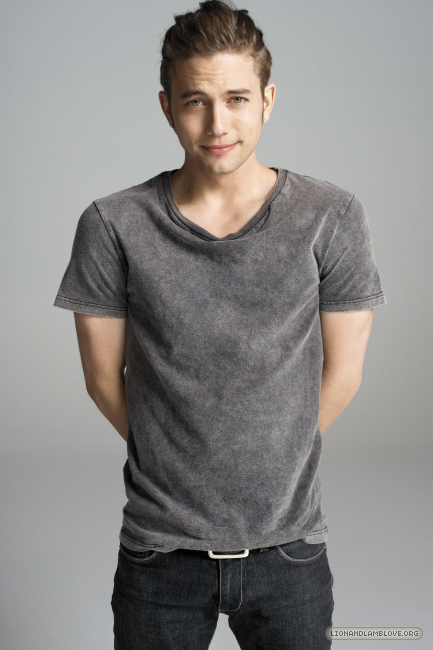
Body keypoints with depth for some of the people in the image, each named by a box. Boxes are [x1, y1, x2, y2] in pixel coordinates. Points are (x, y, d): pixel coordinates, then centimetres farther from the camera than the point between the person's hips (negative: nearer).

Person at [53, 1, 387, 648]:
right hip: (159, 551, 0)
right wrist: (174, 466, 6)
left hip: (289, 547, 0)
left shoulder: (332, 218, -6)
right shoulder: (113, 227, -7)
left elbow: (341, 373, 1)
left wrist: (271, 462, 6)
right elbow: (104, 378, 1)